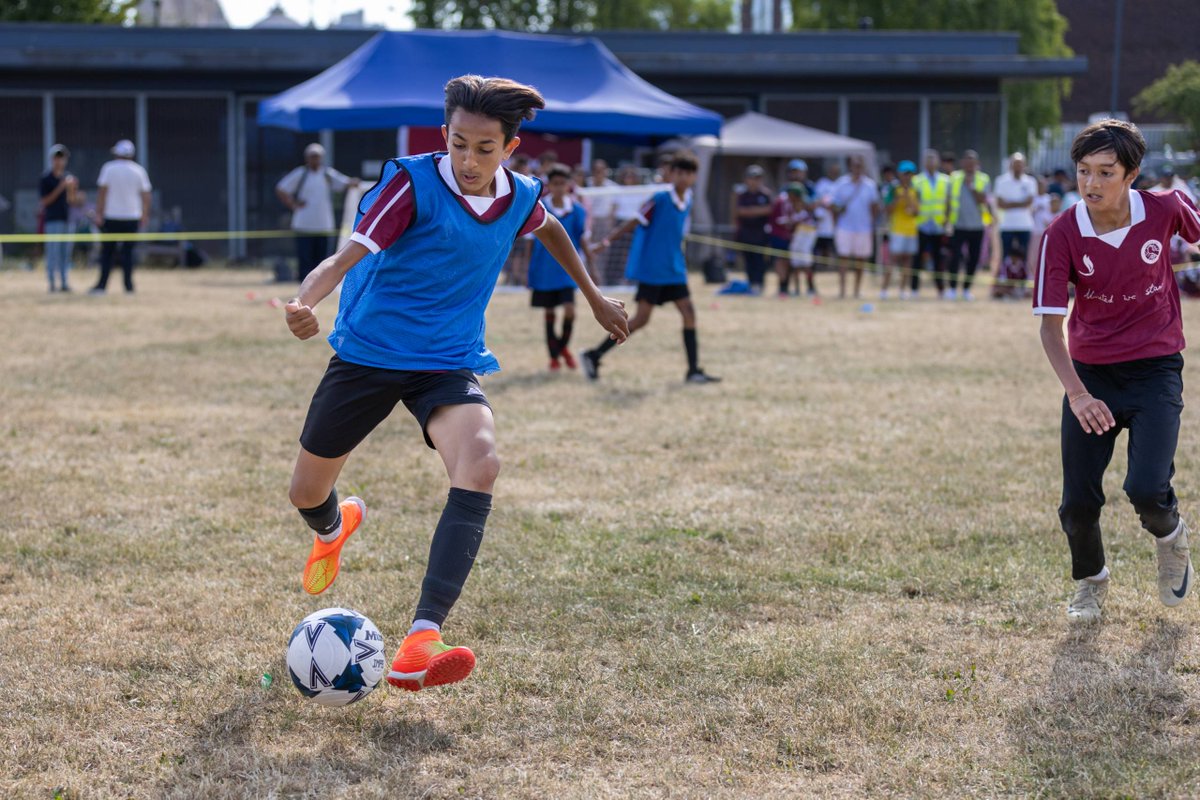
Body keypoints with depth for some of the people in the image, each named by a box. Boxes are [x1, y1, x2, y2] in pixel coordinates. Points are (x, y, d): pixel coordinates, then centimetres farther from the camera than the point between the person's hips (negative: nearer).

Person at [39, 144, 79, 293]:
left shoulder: (69, 177, 11)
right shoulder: (46, 179, -3)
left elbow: (73, 202, 11)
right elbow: (44, 202, -8)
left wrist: (72, 189, -9)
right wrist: (60, 188, -15)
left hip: (67, 219, 5)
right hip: (52, 220, -5)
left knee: (66, 253, 6)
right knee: (53, 252, -5)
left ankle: (65, 282, 11)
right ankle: (52, 283, -2)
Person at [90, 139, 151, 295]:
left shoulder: (109, 168, -3)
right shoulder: (138, 170, 3)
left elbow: (102, 191, -7)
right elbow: (146, 195, 3)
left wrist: (99, 212, -5)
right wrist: (145, 216, 13)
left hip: (111, 217, -2)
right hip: (132, 216, 2)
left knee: (107, 251, 4)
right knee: (128, 251, 6)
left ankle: (102, 284, -2)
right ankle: (128, 286, 1)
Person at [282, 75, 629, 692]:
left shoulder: (519, 198, -3)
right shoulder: (413, 182, -18)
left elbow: (550, 230, 23)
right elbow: (345, 257, -28)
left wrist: (594, 298, 30)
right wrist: (304, 301, -48)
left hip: (449, 363, 2)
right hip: (367, 354, -2)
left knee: (480, 463, -29)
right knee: (306, 494, 8)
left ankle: (419, 646, -39)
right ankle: (335, 527, 53)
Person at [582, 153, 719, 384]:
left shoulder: (687, 201, 7)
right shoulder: (660, 199, -13)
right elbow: (635, 222, -11)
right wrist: (608, 240, -16)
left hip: (674, 270, 7)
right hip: (651, 269, -7)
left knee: (688, 312, 0)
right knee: (641, 318, -8)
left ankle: (694, 371, 4)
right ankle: (594, 356, 1)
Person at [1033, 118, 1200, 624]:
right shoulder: (1062, 235, -15)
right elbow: (1050, 323, -16)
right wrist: (1076, 394, -28)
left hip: (1156, 369, -1)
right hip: (1090, 373, 1)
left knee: (1146, 489, -18)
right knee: (1078, 502, -1)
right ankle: (1090, 581, 31)